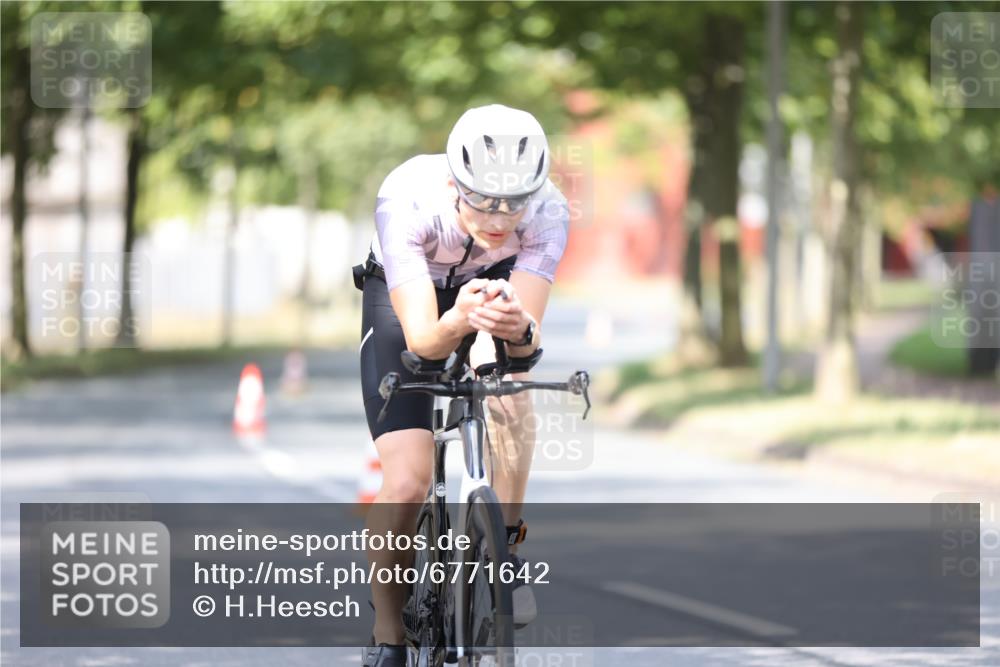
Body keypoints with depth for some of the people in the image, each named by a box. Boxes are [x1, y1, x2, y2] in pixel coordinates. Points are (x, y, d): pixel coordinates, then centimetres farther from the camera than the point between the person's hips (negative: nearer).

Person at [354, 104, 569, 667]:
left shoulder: (548, 211, -34)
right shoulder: (406, 201, -39)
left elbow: (530, 338, -38)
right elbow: (421, 339, -42)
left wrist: (518, 329, -61)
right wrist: (459, 320, -64)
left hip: (496, 284, 1)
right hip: (407, 294, -1)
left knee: (507, 378, -35)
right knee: (406, 484, -16)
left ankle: (506, 544, -18)